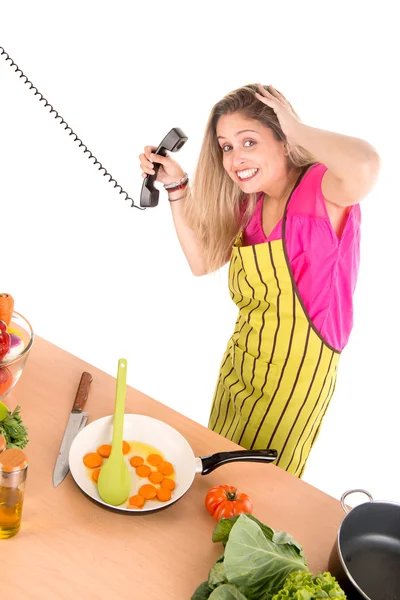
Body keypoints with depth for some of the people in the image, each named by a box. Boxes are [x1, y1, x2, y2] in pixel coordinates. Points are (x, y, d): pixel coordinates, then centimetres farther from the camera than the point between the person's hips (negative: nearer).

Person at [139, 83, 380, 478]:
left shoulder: (320, 188, -22)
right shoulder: (250, 203, 1)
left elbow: (365, 166, -47)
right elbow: (202, 260, 8)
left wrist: (299, 132, -28)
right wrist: (176, 187, 1)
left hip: (294, 376, -7)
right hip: (240, 364, 7)